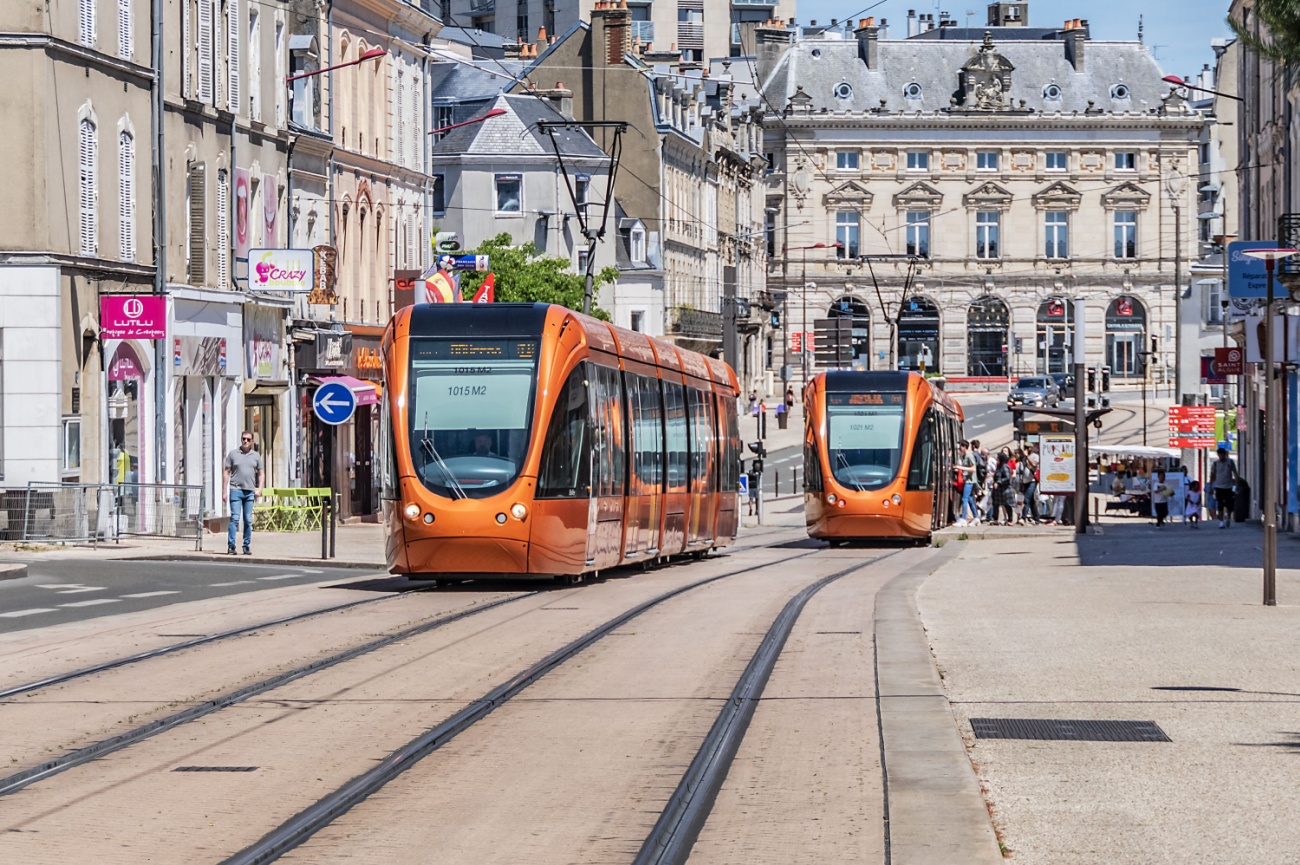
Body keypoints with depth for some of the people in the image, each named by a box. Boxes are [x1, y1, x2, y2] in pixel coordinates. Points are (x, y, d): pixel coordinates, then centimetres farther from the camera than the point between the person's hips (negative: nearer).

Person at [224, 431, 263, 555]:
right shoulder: (233, 454, 5)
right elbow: (226, 472, 5)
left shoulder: (256, 456, 11)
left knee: (248, 520, 5)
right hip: (236, 490, -3)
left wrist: (259, 489, 1)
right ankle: (231, 546, -10)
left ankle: (247, 546, 11)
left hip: (250, 492, 3)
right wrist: (224, 491, -1)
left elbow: (260, 474, 16)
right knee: (234, 518, -10)